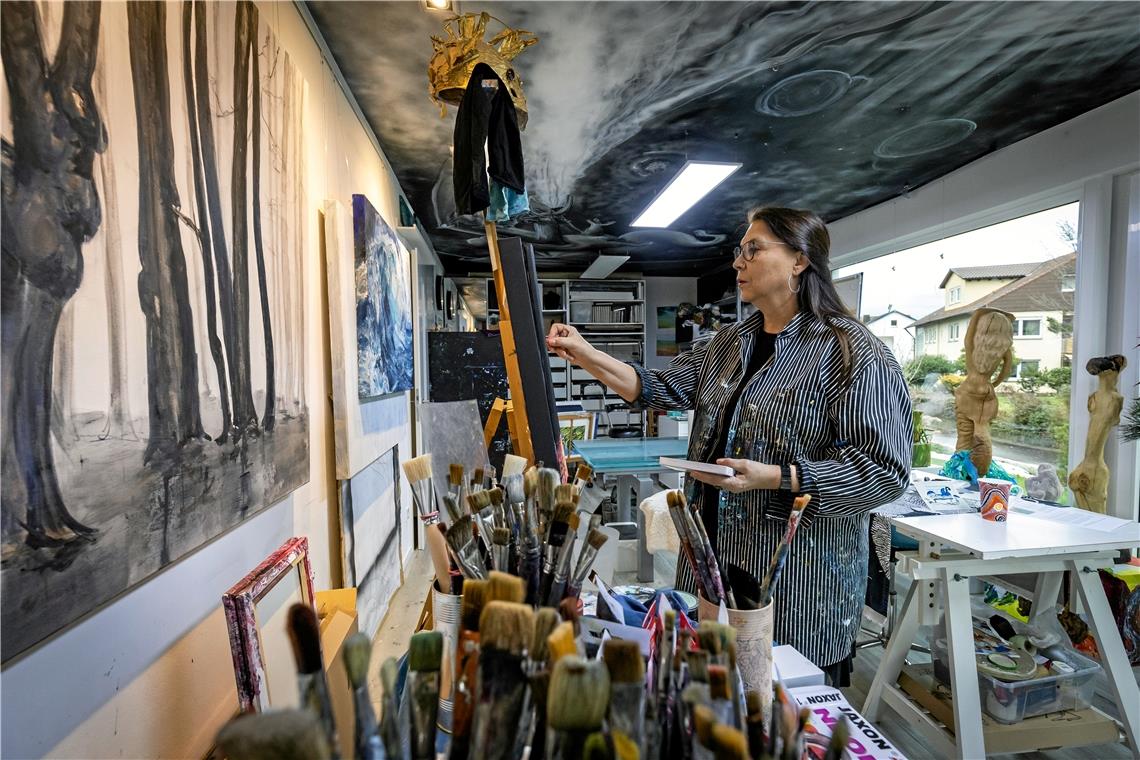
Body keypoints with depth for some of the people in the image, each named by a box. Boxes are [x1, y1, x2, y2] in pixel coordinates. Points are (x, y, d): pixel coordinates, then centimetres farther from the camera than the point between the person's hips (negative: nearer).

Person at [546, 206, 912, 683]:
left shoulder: (852, 352, -13)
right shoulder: (728, 344, 9)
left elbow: (885, 471, -16)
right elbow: (661, 389, 7)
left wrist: (775, 477, -25)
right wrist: (587, 356, -4)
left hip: (799, 578, -6)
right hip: (715, 558, 7)